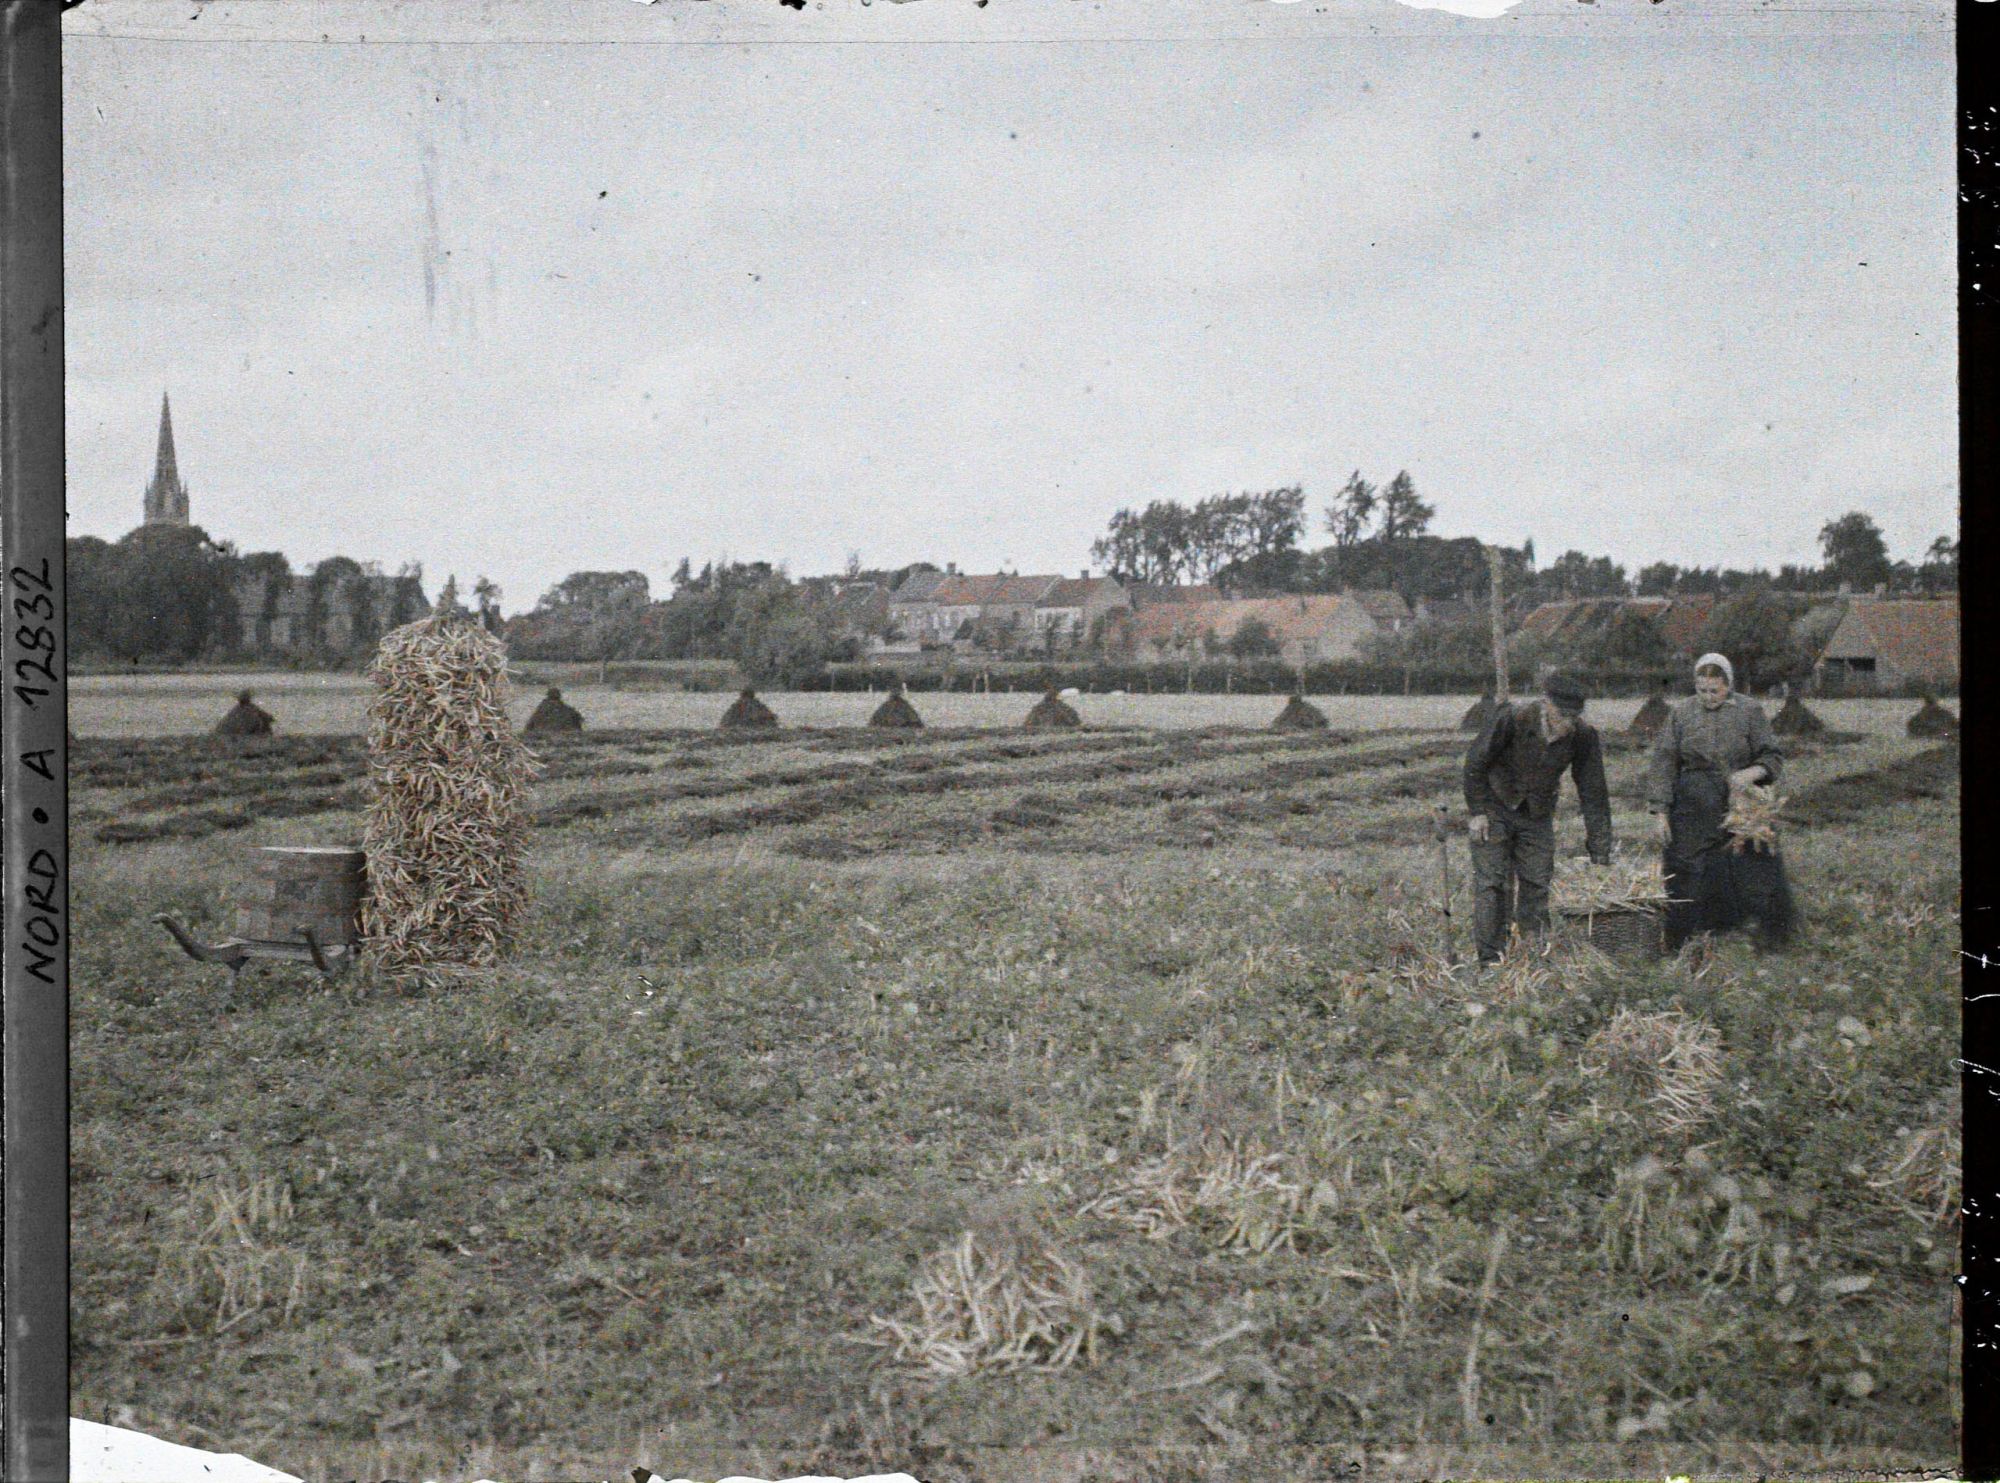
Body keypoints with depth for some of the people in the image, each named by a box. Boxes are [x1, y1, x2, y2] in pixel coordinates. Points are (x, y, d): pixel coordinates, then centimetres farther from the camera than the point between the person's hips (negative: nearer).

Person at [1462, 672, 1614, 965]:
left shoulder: (1584, 736, -17)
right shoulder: (1510, 720, -27)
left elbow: (1593, 795, -11)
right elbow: (1475, 763, -14)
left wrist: (1600, 853, -11)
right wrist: (1477, 811, -15)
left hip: (1537, 817, 3)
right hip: (1495, 808, -3)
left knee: (1537, 885, 1)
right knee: (1492, 884, -6)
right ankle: (1490, 960, -3)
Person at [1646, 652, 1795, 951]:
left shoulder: (1750, 711, 3)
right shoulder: (1681, 713, 4)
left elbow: (1773, 756, 6)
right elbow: (1663, 762, 4)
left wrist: (1752, 773, -16)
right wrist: (1660, 811, -3)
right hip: (1692, 811, 1)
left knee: (1758, 868, -2)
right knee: (1684, 876, 0)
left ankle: (1773, 936, 15)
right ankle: (1678, 948, 11)